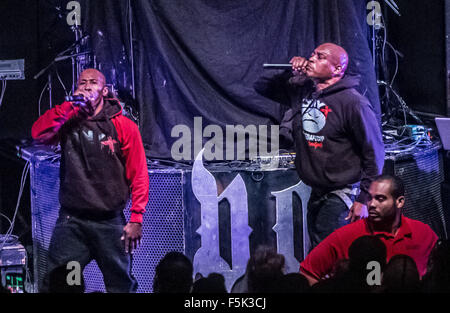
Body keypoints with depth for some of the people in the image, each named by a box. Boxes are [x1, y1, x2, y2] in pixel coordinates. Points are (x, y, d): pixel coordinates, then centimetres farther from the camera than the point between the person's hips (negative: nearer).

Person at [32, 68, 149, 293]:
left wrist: (136, 219, -6)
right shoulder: (68, 121, 7)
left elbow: (138, 175, -1)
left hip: (110, 222, -1)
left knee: (121, 284, 7)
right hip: (71, 221, 1)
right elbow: (39, 133, -11)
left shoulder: (124, 127, 0)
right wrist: (70, 105, -13)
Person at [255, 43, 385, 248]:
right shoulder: (302, 91, 7)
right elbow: (262, 86, 20)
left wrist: (364, 200, -14)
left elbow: (374, 154, -12)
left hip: (343, 197, -8)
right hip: (316, 194, 8)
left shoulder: (353, 103, -15)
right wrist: (289, 73, 0)